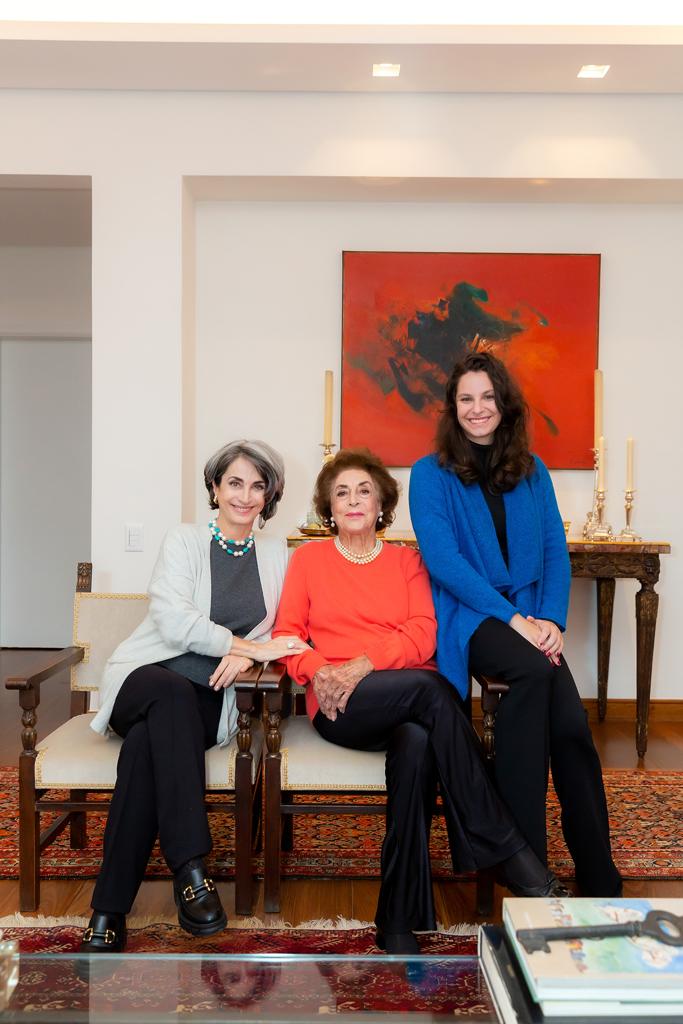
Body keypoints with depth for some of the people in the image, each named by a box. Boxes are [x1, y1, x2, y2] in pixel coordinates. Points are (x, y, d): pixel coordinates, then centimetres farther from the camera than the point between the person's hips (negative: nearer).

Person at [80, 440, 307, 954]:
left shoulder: (276, 553, 14)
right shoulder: (183, 540, 5)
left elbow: (281, 634, 9)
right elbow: (174, 622, -9)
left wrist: (246, 655, -13)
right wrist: (246, 645, -14)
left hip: (211, 700, 1)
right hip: (147, 680, -1)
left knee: (148, 743, -32)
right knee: (172, 694, -38)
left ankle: (111, 909, -29)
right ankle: (191, 867, -38)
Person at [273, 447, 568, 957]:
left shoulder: (407, 561, 19)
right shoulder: (308, 558, 19)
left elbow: (422, 636, 4)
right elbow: (286, 632, 8)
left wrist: (364, 664, -14)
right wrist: (317, 669, -14)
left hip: (408, 701, 2)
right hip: (337, 709, -1)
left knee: (417, 742, -37)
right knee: (430, 687, -33)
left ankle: (400, 921, -29)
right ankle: (505, 847, -28)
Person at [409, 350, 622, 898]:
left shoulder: (532, 470, 15)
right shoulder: (431, 474, 3)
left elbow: (556, 551, 10)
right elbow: (443, 559, -9)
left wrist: (551, 618, -8)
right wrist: (512, 618, -17)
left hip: (531, 617, 3)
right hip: (468, 617, -3)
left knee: (570, 723, -24)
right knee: (535, 670, -35)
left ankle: (600, 879, -9)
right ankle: (523, 852, -24)